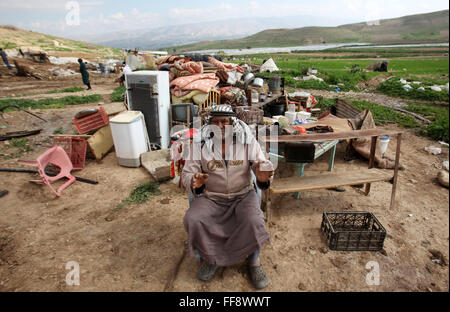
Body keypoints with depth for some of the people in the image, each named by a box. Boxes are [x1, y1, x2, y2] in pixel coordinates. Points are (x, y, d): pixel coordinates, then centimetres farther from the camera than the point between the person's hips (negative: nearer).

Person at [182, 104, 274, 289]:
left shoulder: (247, 141, -5)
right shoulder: (200, 143, -4)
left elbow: (262, 165, -5)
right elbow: (187, 173, -3)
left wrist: (263, 177, -31)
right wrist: (194, 182, -29)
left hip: (243, 195, 0)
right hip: (211, 197, 1)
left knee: (254, 221, -28)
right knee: (192, 220, -24)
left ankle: (253, 262, 4)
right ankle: (211, 258, 7)